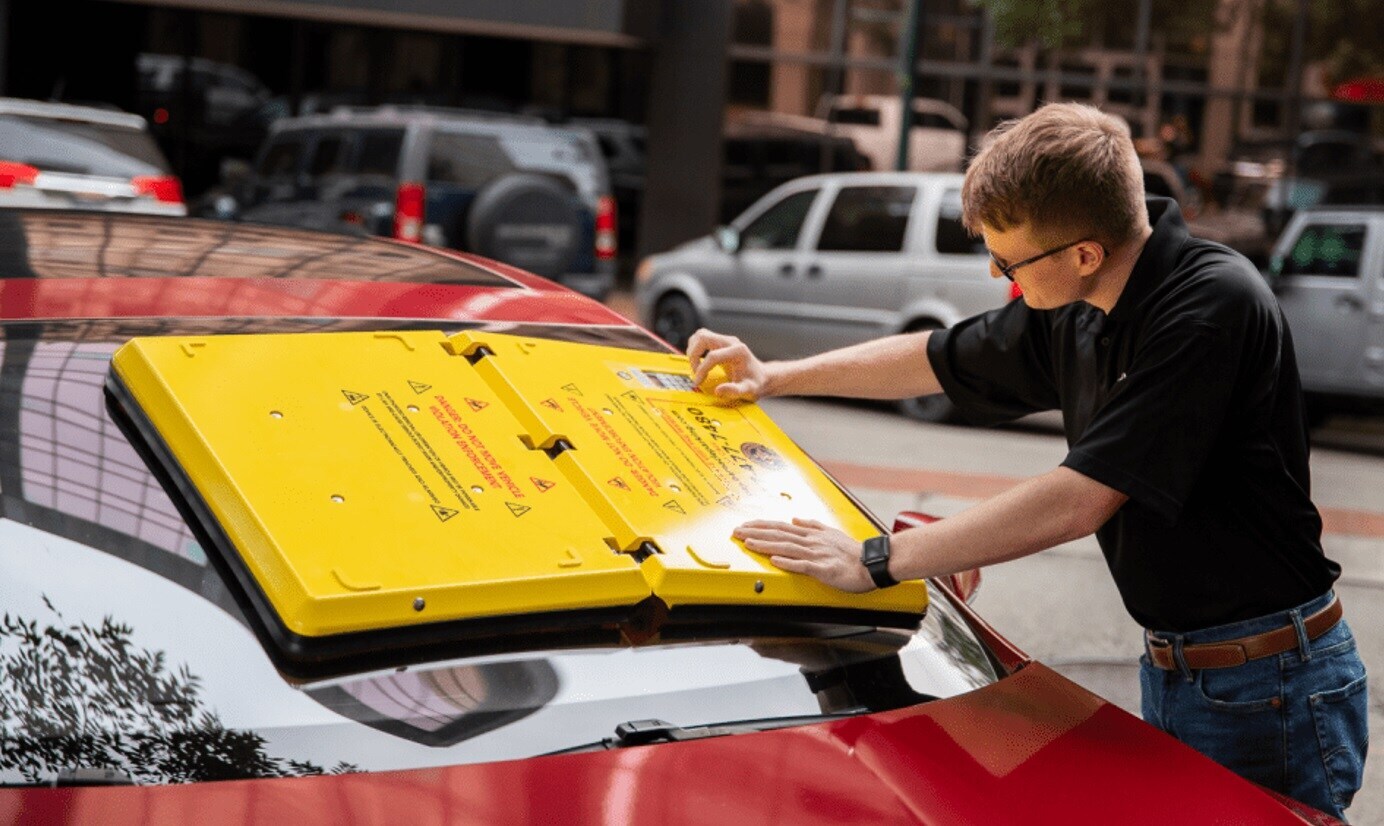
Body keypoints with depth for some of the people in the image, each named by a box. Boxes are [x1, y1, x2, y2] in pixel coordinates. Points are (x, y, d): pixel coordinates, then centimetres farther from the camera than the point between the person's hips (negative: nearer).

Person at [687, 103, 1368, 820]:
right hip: (1169, 674, 8)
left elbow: (1078, 500, -27)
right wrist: (772, 377, 21)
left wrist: (878, 561, -23)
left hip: (1267, 690, -8)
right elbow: (938, 360, 21)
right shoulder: (1072, 314, 2)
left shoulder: (1214, 307, -24)